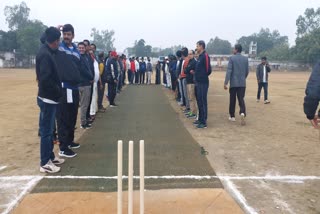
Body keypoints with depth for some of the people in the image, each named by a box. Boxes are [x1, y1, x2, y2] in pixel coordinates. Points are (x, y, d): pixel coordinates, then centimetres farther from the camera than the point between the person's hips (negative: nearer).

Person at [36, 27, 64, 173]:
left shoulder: (48, 51, 8)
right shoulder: (45, 54, -20)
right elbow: (45, 78, -27)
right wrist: (58, 91, -14)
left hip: (50, 97, 10)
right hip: (48, 98, -10)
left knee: (49, 129, 17)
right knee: (46, 131, -1)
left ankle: (50, 156, 30)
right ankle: (44, 163, 9)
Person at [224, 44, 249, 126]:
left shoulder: (232, 58, -6)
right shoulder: (245, 59, 5)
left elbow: (229, 71, -13)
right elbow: (247, 71, 10)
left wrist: (226, 83, -14)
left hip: (233, 83, -2)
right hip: (242, 83, 2)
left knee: (232, 100, 10)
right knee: (241, 99, 2)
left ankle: (232, 116, 19)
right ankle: (242, 113, -22)